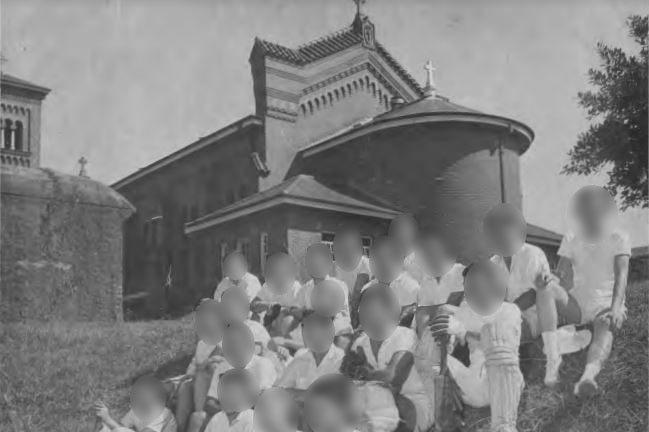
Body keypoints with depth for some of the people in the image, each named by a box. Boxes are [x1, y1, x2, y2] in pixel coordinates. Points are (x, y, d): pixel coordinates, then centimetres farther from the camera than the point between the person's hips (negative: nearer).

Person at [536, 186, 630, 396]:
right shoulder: (571, 239, 6)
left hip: (605, 305, -2)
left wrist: (616, 307, -32)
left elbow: (621, 275, -13)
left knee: (605, 329, -38)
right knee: (546, 286, -30)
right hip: (575, 303, 2)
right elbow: (565, 278, -1)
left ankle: (588, 377, -68)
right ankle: (552, 355, -41)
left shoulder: (618, 238, 0)